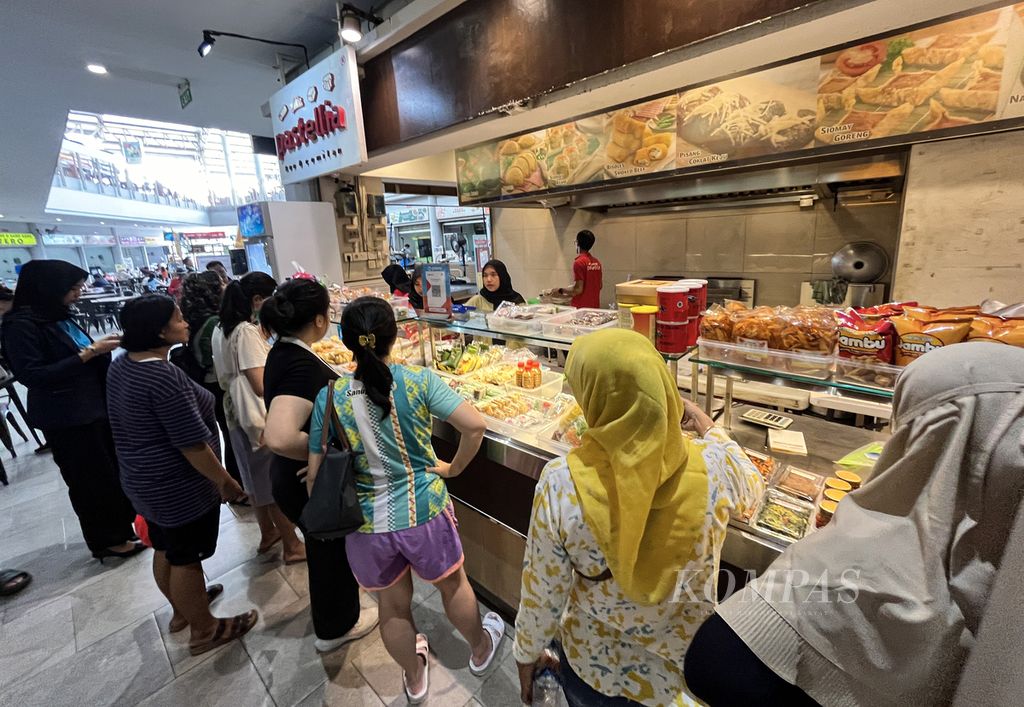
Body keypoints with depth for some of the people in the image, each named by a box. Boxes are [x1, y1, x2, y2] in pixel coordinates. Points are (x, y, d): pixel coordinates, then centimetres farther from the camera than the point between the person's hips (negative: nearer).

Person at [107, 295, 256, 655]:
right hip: (179, 486, -9)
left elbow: (131, 425, 14)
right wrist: (224, 481, -16)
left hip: (143, 479, 9)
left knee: (165, 549, 24)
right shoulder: (164, 377, -29)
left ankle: (182, 610, 46)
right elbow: (191, 444, -27)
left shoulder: (121, 366, 2)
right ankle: (204, 631, 26)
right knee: (185, 558, 7)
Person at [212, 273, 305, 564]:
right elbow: (262, 386, -30)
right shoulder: (247, 331, -23)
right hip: (261, 418, -9)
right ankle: (292, 546, 22)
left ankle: (268, 534, 41)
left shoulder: (222, 329, 5)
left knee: (256, 478, 22)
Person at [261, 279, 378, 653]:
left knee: (323, 546, 29)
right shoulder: (304, 366, -31)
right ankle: (336, 628, 43)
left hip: (293, 478, 9)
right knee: (333, 550, 16)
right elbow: (279, 437, -43)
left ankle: (330, 616, 55)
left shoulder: (282, 353, -1)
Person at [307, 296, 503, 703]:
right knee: (453, 585, 27)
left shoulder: (330, 397, -11)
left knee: (393, 607, 26)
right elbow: (475, 426, -22)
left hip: (367, 525, 2)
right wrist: (455, 467, -5)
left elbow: (315, 475, -6)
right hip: (424, 513, -1)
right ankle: (481, 650, 54)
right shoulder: (419, 381, -17)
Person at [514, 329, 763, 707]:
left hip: (595, 671, -1)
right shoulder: (713, 468, -26)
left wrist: (527, 652, 3)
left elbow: (543, 591, -16)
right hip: (695, 666, 1)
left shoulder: (561, 484, -31)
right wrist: (707, 426, 12)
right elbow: (753, 487, -1)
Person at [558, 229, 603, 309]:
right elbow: (600, 285, 15)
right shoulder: (597, 262, 7)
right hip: (595, 306, 7)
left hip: (582, 307, -7)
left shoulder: (579, 262, -14)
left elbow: (578, 289, -19)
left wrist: (561, 290, -5)